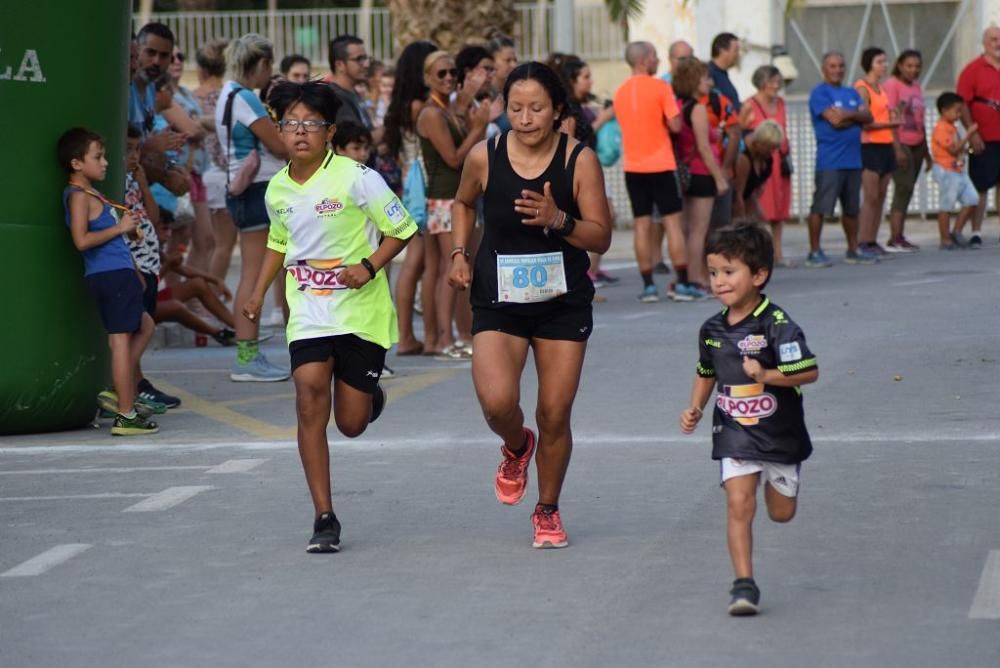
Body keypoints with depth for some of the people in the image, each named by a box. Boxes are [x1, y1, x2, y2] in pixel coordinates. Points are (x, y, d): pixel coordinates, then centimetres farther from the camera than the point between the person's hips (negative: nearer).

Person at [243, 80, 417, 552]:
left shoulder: (356, 178, -11)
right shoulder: (277, 189, 5)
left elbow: (402, 229, -5)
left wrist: (369, 266, -19)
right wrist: (258, 295, 17)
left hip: (361, 313, -3)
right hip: (308, 314, 3)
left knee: (351, 424, 1)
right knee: (309, 399, -17)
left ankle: (370, 395, 42)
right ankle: (324, 518, -12)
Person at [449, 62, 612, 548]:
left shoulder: (579, 160, -9)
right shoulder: (484, 157, -5)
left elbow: (601, 237, -8)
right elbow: (464, 203, 17)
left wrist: (558, 220, -25)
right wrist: (459, 252, 3)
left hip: (564, 303, 0)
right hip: (499, 302, 0)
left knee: (555, 414, 2)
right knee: (497, 403, -19)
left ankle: (547, 511, 25)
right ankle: (516, 448, 19)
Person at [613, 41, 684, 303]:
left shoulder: (620, 92, 7)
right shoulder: (660, 87, -9)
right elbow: (675, 125, -11)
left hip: (633, 166, 4)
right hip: (661, 164, -4)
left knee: (642, 224, 5)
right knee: (672, 221, 1)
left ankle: (648, 285, 3)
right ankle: (683, 283, -1)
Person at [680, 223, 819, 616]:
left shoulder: (777, 326, -17)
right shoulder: (712, 329, 0)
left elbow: (809, 372, -19)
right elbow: (706, 373, 19)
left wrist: (766, 375, -28)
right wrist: (695, 408, 6)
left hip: (779, 432, -2)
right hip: (734, 433, 2)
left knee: (781, 513, 12)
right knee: (739, 505, -12)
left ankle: (776, 477, 47)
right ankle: (744, 583, -9)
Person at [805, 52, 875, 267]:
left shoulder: (851, 93, 17)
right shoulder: (819, 93, -4)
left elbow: (868, 117, 6)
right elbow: (835, 120, -15)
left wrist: (847, 115, -10)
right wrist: (855, 116, 0)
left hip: (853, 159, 7)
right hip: (829, 160, -7)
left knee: (852, 208, 13)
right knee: (820, 207, -7)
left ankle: (853, 250, 22)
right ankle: (814, 252, -3)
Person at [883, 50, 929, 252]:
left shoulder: (917, 87, 15)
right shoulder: (892, 85, -9)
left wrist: (926, 151, 21)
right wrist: (897, 148, -22)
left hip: (916, 145, 8)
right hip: (900, 144, -8)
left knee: (907, 190, 8)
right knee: (903, 188, -13)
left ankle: (899, 237, 11)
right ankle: (894, 240, -15)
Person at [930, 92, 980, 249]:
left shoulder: (951, 128, 15)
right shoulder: (941, 129, -16)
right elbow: (953, 150, -22)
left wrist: (969, 139, 12)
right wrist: (968, 135, -21)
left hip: (958, 170, 10)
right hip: (946, 171, -10)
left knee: (972, 200, 5)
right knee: (946, 206, -3)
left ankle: (957, 232, 12)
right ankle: (946, 240, 2)